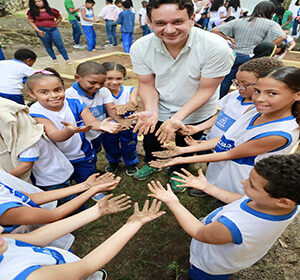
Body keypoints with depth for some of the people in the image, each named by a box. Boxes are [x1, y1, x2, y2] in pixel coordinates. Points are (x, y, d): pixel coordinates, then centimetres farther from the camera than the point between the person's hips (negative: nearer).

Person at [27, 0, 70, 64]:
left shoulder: (51, 10, 5)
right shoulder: (32, 12, 4)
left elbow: (59, 18, 17)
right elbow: (31, 22, 2)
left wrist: (54, 24, 6)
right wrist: (38, 30, -9)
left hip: (53, 29, 0)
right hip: (42, 31, 0)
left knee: (60, 45, -2)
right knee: (48, 46, 5)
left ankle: (67, 59, 5)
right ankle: (54, 59, 18)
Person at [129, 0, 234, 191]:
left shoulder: (216, 47, -31)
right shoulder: (140, 48, -22)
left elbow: (206, 89, -24)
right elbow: (147, 84, -11)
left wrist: (179, 117, -34)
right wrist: (151, 111, -29)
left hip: (196, 112, -2)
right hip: (159, 109, 3)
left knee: (184, 148, 22)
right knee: (150, 142, 24)